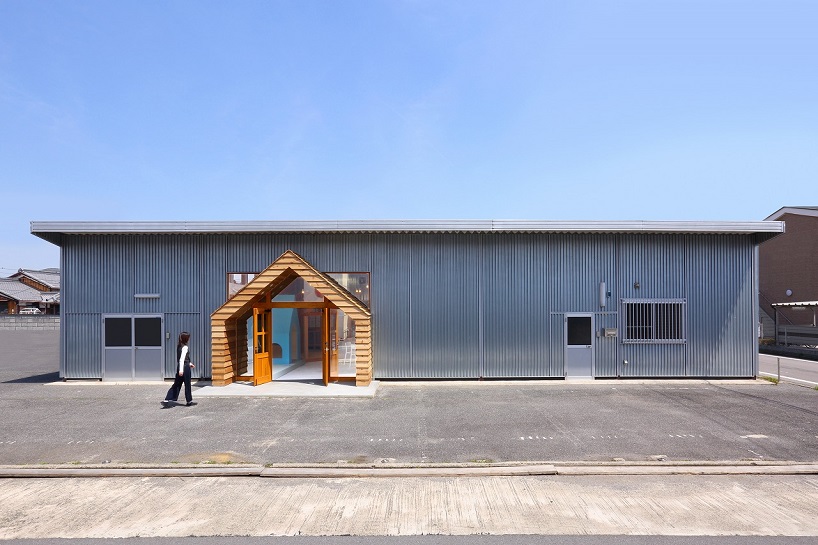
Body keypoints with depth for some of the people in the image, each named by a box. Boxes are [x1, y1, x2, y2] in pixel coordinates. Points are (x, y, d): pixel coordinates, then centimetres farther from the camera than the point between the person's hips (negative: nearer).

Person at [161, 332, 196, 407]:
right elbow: (182, 359, -23)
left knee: (177, 384, 11)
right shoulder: (185, 347, -16)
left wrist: (189, 363, 28)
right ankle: (189, 401, 16)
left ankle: (167, 400, 3)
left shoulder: (178, 346, 11)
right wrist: (181, 370, -27)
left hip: (179, 366, 8)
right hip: (185, 367, -8)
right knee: (187, 384, 5)